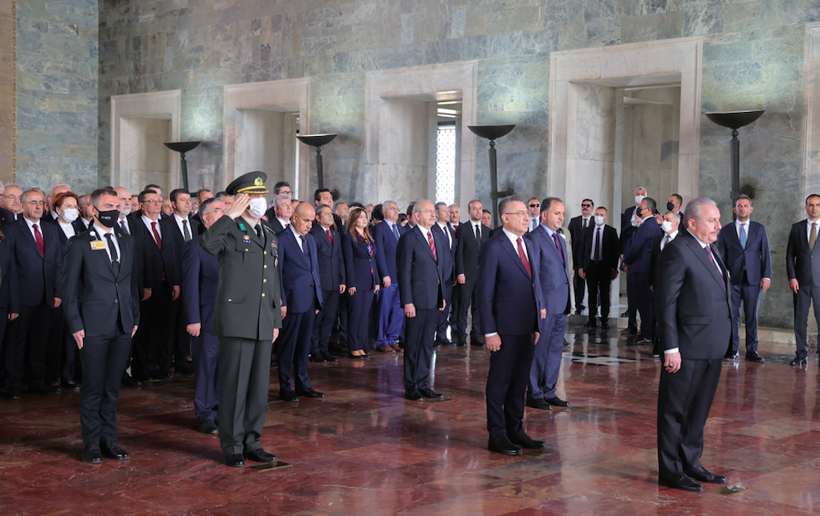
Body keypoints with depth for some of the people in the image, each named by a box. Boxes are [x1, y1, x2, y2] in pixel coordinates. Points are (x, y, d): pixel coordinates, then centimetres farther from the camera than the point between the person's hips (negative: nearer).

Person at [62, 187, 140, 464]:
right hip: (94, 327, -4)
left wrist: (135, 317, 11)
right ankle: (91, 444, 12)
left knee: (112, 387, 11)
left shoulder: (127, 242, 13)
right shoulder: (79, 243, -2)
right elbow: (70, 287, -3)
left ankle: (109, 440, 19)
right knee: (93, 387, 2)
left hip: (122, 326, 5)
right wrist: (75, 324, -8)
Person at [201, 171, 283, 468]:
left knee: (259, 386, 11)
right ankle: (232, 446, 11)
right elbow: (207, 244, -29)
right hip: (236, 321, -7)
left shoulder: (270, 238, 18)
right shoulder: (230, 232, -4)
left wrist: (276, 320, 18)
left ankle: (252, 442, 23)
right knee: (234, 385, 0)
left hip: (263, 324, 7)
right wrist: (230, 215, -23)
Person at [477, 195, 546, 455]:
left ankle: (515, 431, 25)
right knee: (500, 382, 2)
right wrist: (490, 332, -16)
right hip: (506, 329, -7)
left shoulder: (528, 245, 13)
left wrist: (537, 324, 13)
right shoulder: (492, 248, -10)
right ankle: (497, 436, 12)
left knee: (520, 381, 15)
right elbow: (485, 293, -12)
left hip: (528, 327, 7)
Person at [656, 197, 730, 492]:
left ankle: (691, 463, 30)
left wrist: (722, 343, 16)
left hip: (711, 348, 9)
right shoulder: (678, 250, -14)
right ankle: (670, 471, 12)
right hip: (687, 348, -9)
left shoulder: (708, 250, 15)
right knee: (675, 411, 3)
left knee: (698, 412, 18)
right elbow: (667, 302, -16)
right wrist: (671, 348, -19)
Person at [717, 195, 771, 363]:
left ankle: (752, 350, 7)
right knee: (732, 315, 0)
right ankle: (732, 349, 9)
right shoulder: (726, 230, 9)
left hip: (753, 278, 0)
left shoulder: (760, 229, 10)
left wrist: (766, 276, -1)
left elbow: (765, 253, 7)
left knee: (752, 315, 2)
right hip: (732, 278, 0)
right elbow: (721, 255, 8)